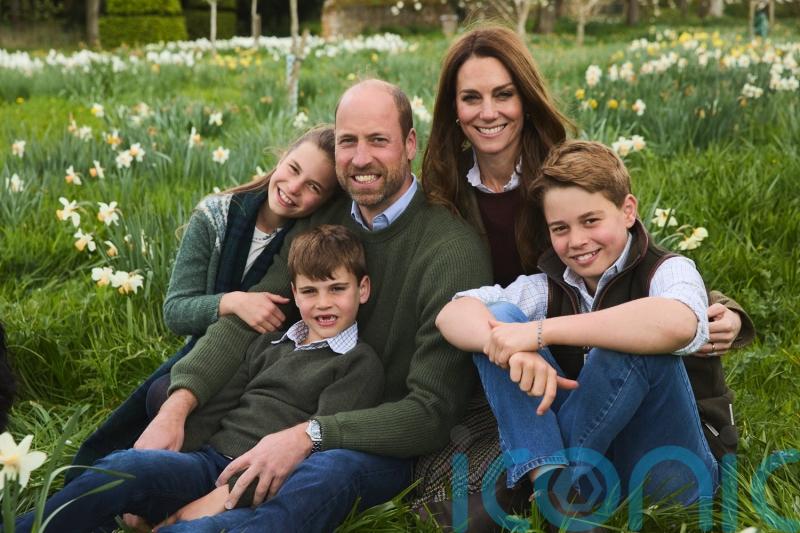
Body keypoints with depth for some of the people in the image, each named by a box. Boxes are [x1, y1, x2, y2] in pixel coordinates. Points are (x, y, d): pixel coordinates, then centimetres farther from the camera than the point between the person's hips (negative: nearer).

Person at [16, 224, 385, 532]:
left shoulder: (360, 365, 3)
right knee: (121, 466, -27)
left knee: (125, 467, -30)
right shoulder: (269, 345, 23)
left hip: (249, 487, -6)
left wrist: (221, 498, -17)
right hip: (204, 458, 6)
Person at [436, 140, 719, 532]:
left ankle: (566, 470, -16)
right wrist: (514, 346, -33)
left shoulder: (667, 271, -6)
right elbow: (451, 315, -10)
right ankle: (551, 480, -26)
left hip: (667, 481, -4)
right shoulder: (547, 288, 6)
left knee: (640, 338, -29)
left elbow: (678, 324, -34)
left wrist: (542, 331, -33)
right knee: (500, 317, -10)